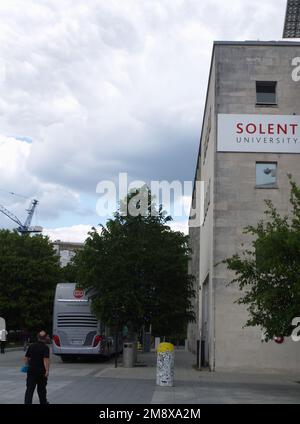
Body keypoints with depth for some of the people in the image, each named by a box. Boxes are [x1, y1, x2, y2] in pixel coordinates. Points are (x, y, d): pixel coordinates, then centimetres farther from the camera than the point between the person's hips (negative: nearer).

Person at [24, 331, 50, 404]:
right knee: (41, 388, 15)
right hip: (41, 371, -3)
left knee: (29, 389, -1)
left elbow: (26, 358, 11)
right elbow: (45, 360, -21)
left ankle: (27, 402, -13)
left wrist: (27, 365, 28)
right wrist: (47, 370, -23)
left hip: (31, 370, 3)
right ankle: (43, 402, 30)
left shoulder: (31, 346, 4)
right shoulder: (45, 347, -10)